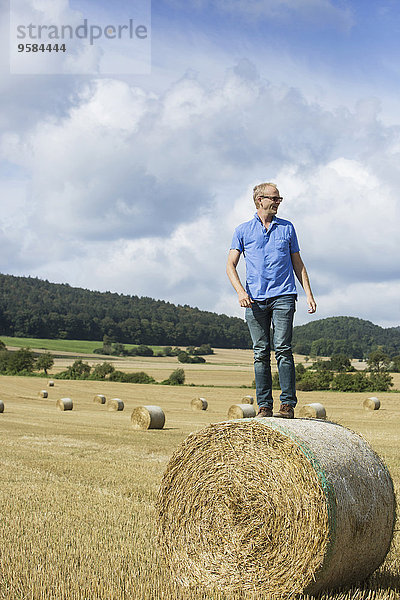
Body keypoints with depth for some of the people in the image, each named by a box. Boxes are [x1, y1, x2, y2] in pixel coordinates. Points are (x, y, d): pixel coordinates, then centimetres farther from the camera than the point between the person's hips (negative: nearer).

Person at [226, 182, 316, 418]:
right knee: (261, 352, 1)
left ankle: (288, 404, -8)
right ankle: (264, 406, 5)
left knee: (283, 349, -10)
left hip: (283, 296, 0)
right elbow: (231, 265, 6)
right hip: (255, 299, 0)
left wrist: (309, 294, 7)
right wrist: (240, 291, -11)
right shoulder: (243, 230, 10)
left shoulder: (287, 228, 13)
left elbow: (298, 264, 16)